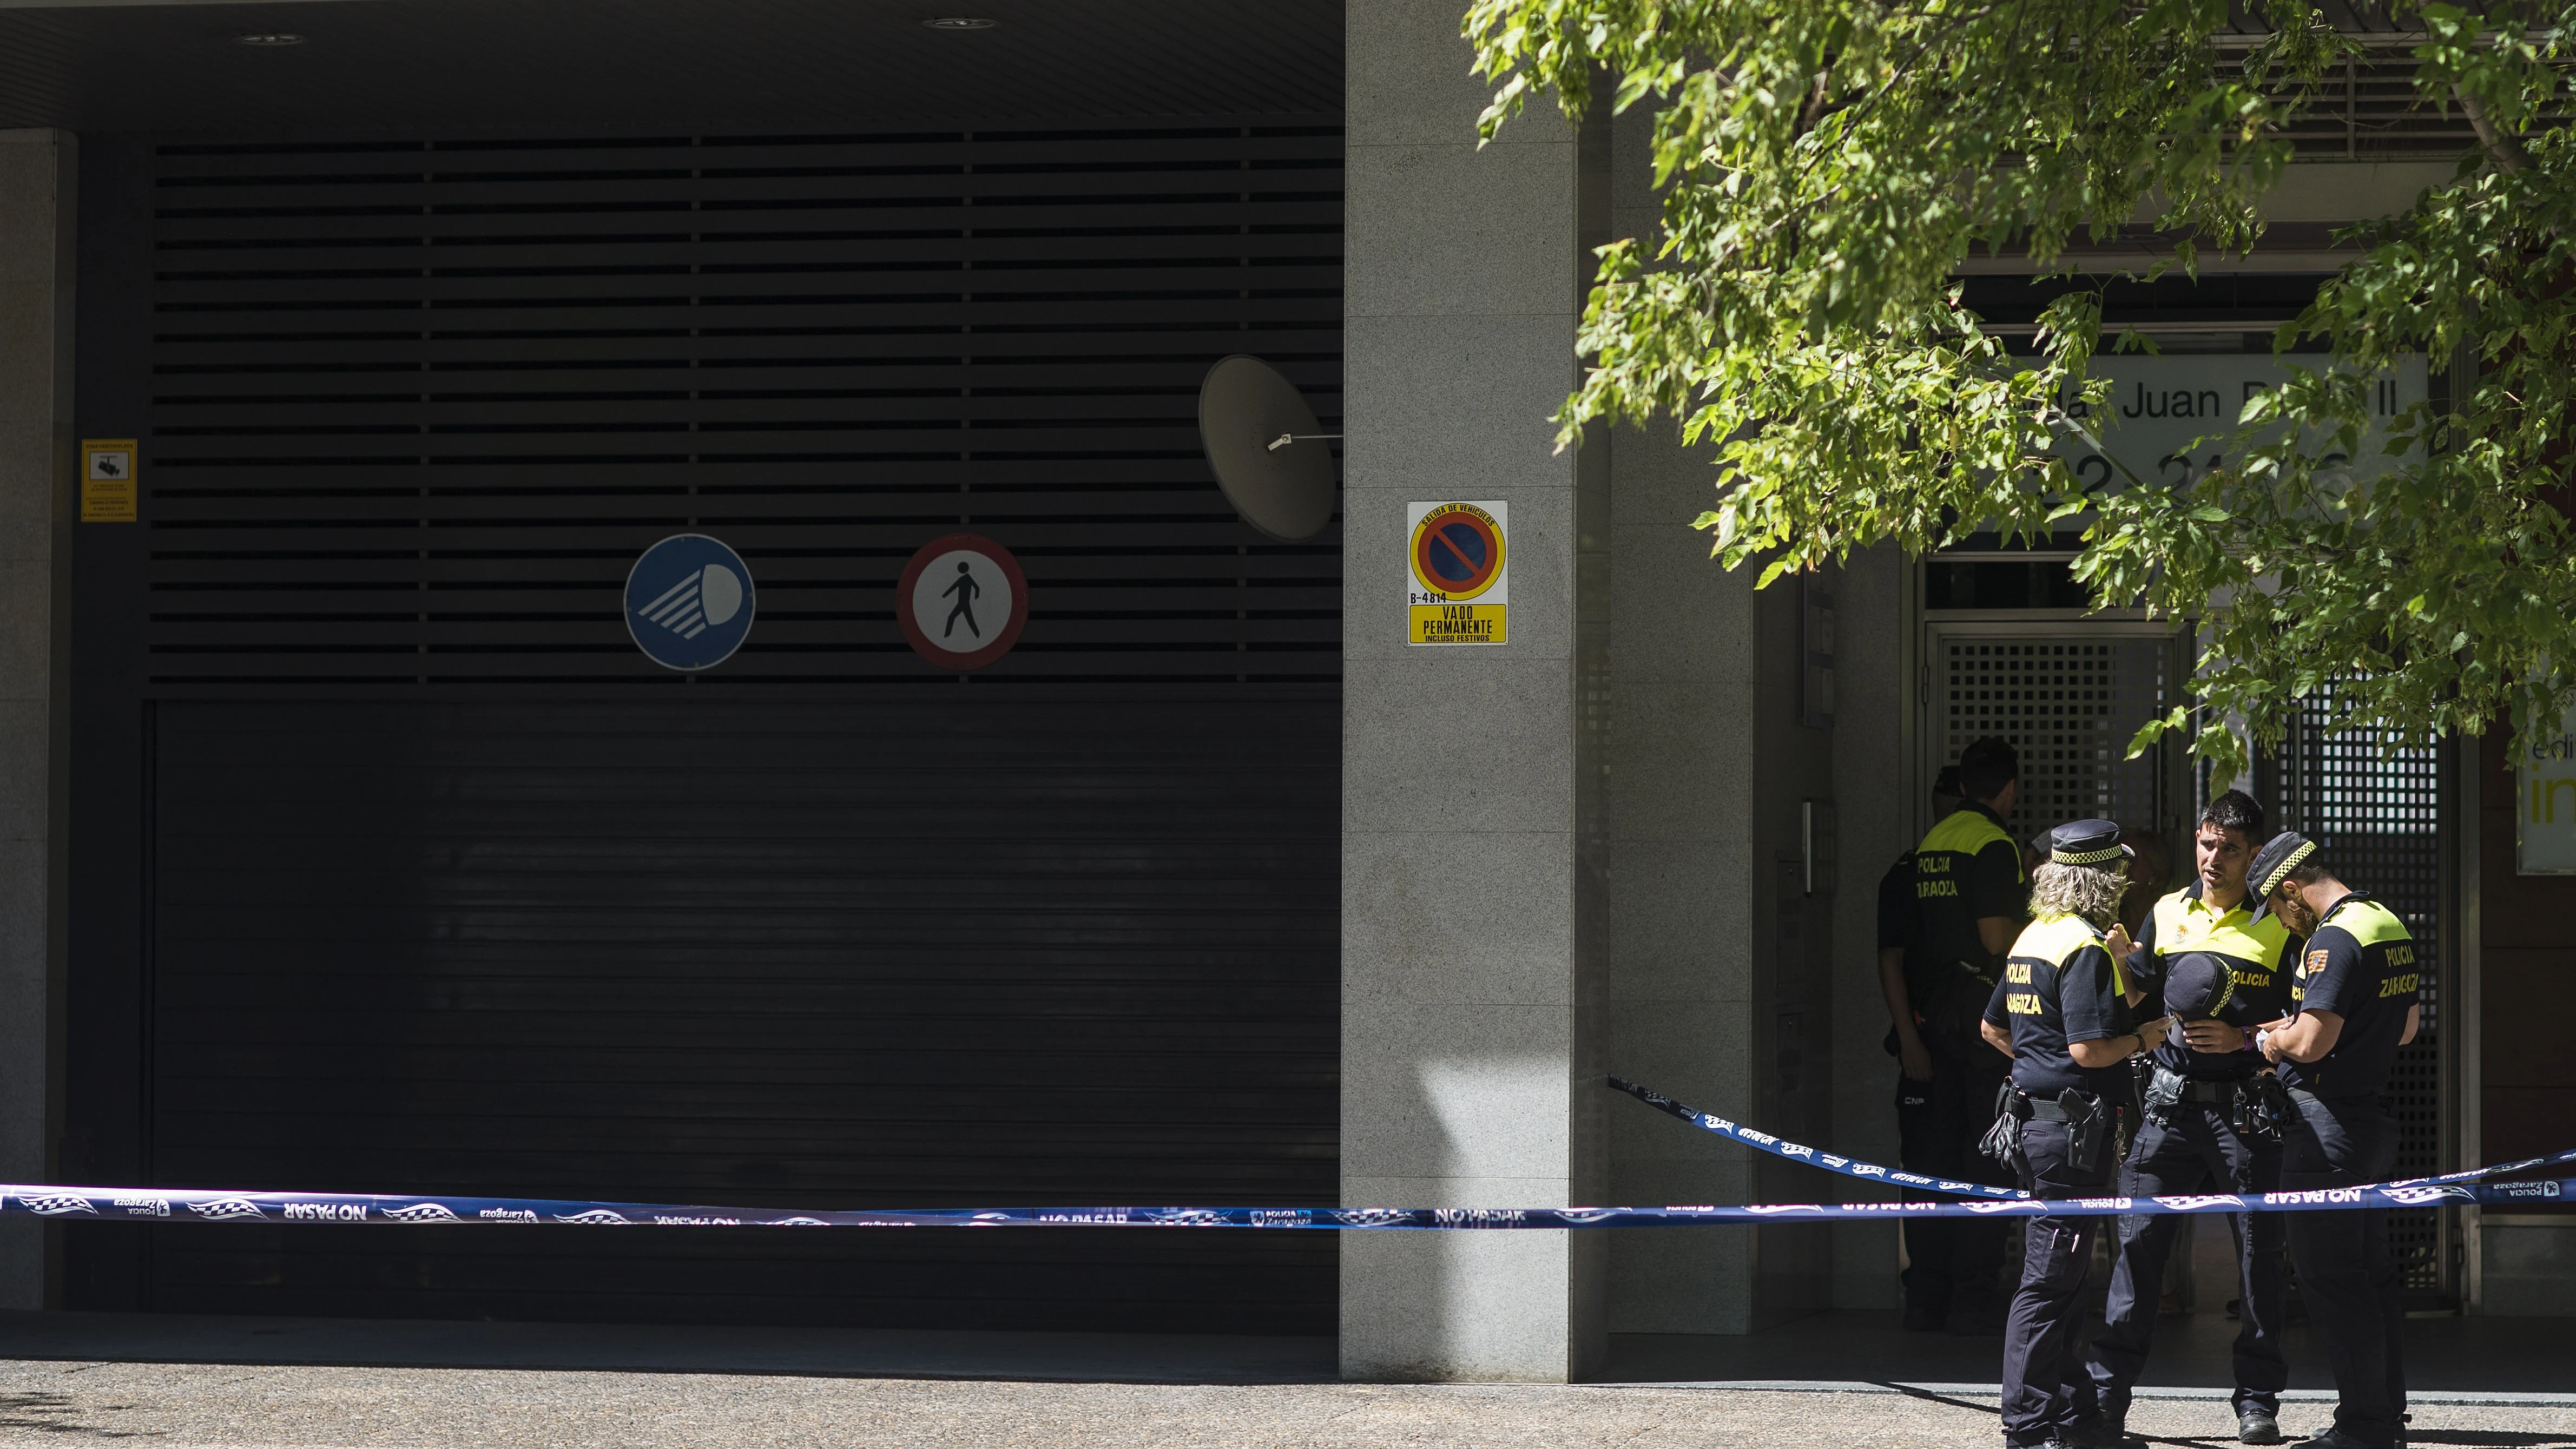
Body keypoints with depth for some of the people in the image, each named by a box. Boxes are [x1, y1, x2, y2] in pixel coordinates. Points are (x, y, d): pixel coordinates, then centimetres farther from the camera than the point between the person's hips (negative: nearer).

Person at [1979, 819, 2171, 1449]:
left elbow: (1995, 1027, 22)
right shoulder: (2085, 948, -16)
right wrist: (2144, 1039, -6)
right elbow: (2090, 1049, -22)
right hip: (2073, 1126, -10)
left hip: (2037, 1117, 10)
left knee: (2064, 1277, 15)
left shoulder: (2033, 938, 13)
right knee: (2050, 1279, -7)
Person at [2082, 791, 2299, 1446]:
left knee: (2258, 1249, 3)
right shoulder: (2166, 914, 11)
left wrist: (2241, 1038, -13)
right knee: (2138, 1239, -4)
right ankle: (2105, 1396, -2)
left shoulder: (2277, 926, 3)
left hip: (2245, 1110, -2)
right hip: (2172, 1103, 2)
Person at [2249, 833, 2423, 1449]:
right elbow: (2407, 1027, 24)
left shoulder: (2335, 936, -17)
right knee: (2372, 1273, 14)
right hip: (2374, 1115, 10)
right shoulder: (2391, 926, 13)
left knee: (2329, 1277, -5)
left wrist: (2269, 1040, -2)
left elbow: (2311, 1043, -24)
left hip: (2326, 1123, -10)